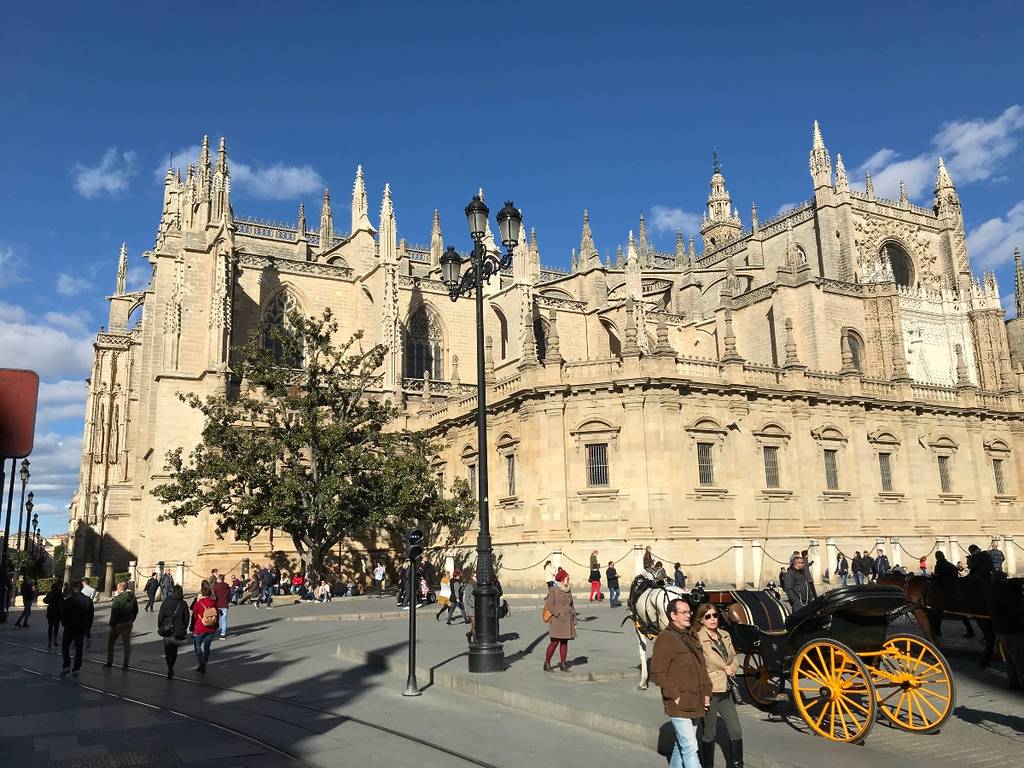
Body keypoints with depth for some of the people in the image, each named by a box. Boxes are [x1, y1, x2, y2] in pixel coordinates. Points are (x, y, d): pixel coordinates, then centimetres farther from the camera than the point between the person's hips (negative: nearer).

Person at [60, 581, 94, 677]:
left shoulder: (68, 600, -12)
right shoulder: (88, 600, -1)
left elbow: (63, 614, -6)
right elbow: (91, 616, 4)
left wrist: (64, 624, 13)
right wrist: (88, 629, 13)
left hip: (70, 628, -3)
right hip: (82, 628, 3)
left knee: (65, 645, 14)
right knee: (79, 648, 9)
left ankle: (67, 665, 3)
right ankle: (76, 669, 9)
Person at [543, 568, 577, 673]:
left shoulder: (568, 591, 14)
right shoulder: (553, 590, -6)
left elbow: (572, 606, 16)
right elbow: (550, 605, -12)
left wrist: (574, 621, 12)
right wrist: (559, 615, -16)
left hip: (567, 620, 6)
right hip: (557, 620, -6)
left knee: (565, 642, 7)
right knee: (555, 642, -8)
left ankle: (563, 664, 14)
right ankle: (547, 664, 0)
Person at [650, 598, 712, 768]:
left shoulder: (691, 638, 15)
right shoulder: (665, 639, -13)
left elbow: (702, 668, 23)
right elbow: (657, 673, -16)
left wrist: (706, 693, 13)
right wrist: (675, 695, -18)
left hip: (695, 704, 8)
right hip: (679, 705, -8)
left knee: (682, 745, 18)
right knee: (690, 748, -9)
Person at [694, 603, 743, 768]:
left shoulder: (725, 636, 5)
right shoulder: (698, 639, -16)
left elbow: (733, 657, 17)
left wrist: (732, 668, -3)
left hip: (726, 691, 6)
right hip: (709, 692, -6)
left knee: (736, 731, 9)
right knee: (709, 734, 8)